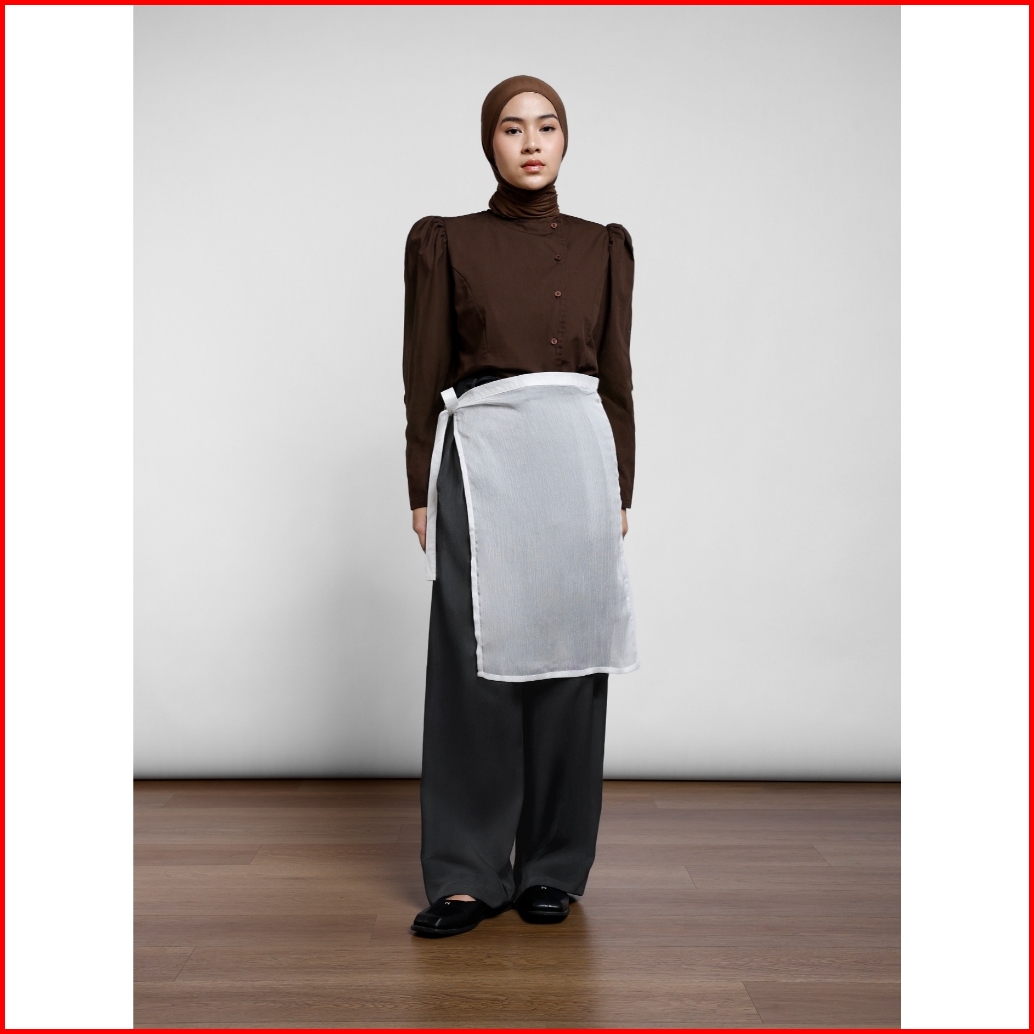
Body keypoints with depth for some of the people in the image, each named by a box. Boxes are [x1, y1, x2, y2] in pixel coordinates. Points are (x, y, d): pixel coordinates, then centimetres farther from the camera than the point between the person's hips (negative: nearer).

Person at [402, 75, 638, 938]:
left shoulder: (604, 245, 12)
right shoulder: (444, 242, 6)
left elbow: (617, 375, 12)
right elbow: (424, 374, 4)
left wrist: (622, 487, 7)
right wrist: (423, 492, -1)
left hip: (578, 457, 2)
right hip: (482, 459, -1)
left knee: (567, 661, 4)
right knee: (475, 667, -1)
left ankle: (553, 868, 18)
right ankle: (467, 874, 12)